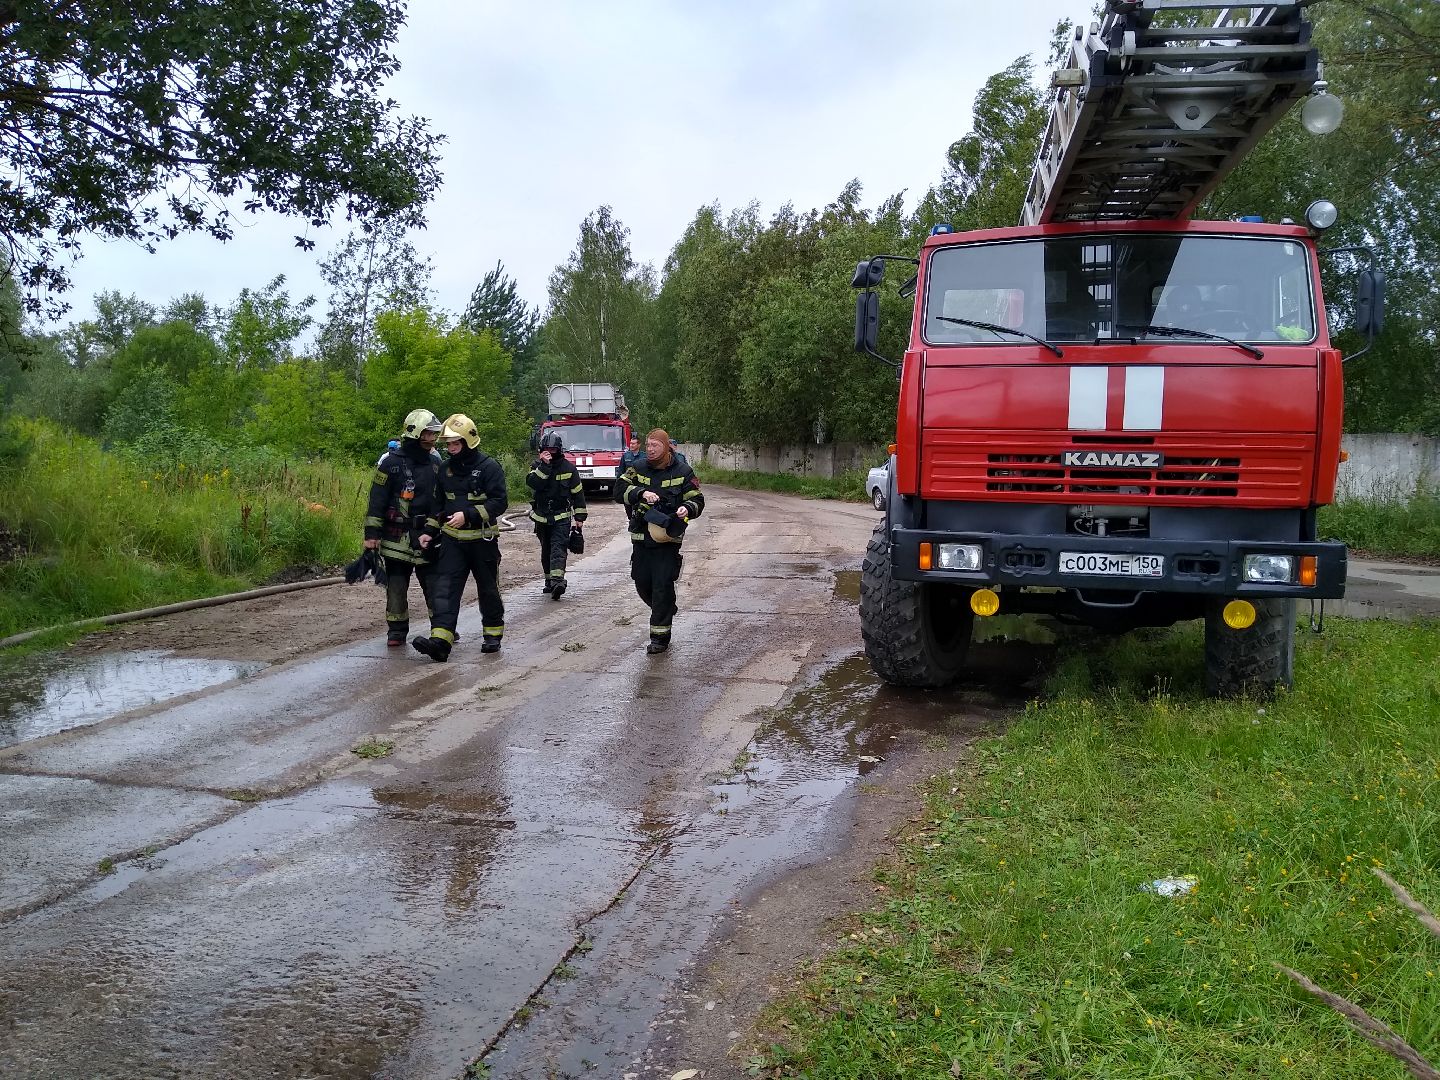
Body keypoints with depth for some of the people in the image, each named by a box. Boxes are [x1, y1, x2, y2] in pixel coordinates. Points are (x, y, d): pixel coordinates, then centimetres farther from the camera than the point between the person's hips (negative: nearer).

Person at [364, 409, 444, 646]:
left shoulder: (435, 461, 8)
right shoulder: (391, 462, -9)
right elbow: (376, 500, -8)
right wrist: (372, 534, -11)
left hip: (428, 535, 4)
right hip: (398, 537, -4)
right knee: (396, 586, 4)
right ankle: (396, 631, 13)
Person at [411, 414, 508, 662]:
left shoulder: (489, 466, -9)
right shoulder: (446, 468, 11)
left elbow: (500, 501, -16)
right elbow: (439, 504, 20)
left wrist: (468, 515, -23)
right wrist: (430, 531, 10)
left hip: (482, 539, -4)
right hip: (452, 539, 5)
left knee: (488, 589, 9)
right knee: (444, 589, -10)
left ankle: (493, 634, 25)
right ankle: (440, 640, -18)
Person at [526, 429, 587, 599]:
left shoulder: (568, 467, -2)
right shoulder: (538, 465, 1)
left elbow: (578, 493, 3)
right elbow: (532, 483, -19)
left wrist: (579, 517, 2)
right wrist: (544, 465, -27)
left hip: (561, 517, -3)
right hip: (541, 517, 3)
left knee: (558, 548, -18)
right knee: (546, 550, 14)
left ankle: (557, 580, -32)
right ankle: (549, 580, 27)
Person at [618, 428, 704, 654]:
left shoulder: (683, 472, -1)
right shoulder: (638, 469, 7)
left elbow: (697, 500, 1)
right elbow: (622, 487, -6)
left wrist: (687, 509, -22)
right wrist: (642, 493, -24)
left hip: (667, 539, -4)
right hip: (641, 538, 4)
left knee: (663, 586, -6)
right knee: (642, 583, 11)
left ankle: (660, 637, 1)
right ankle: (665, 611, 39)